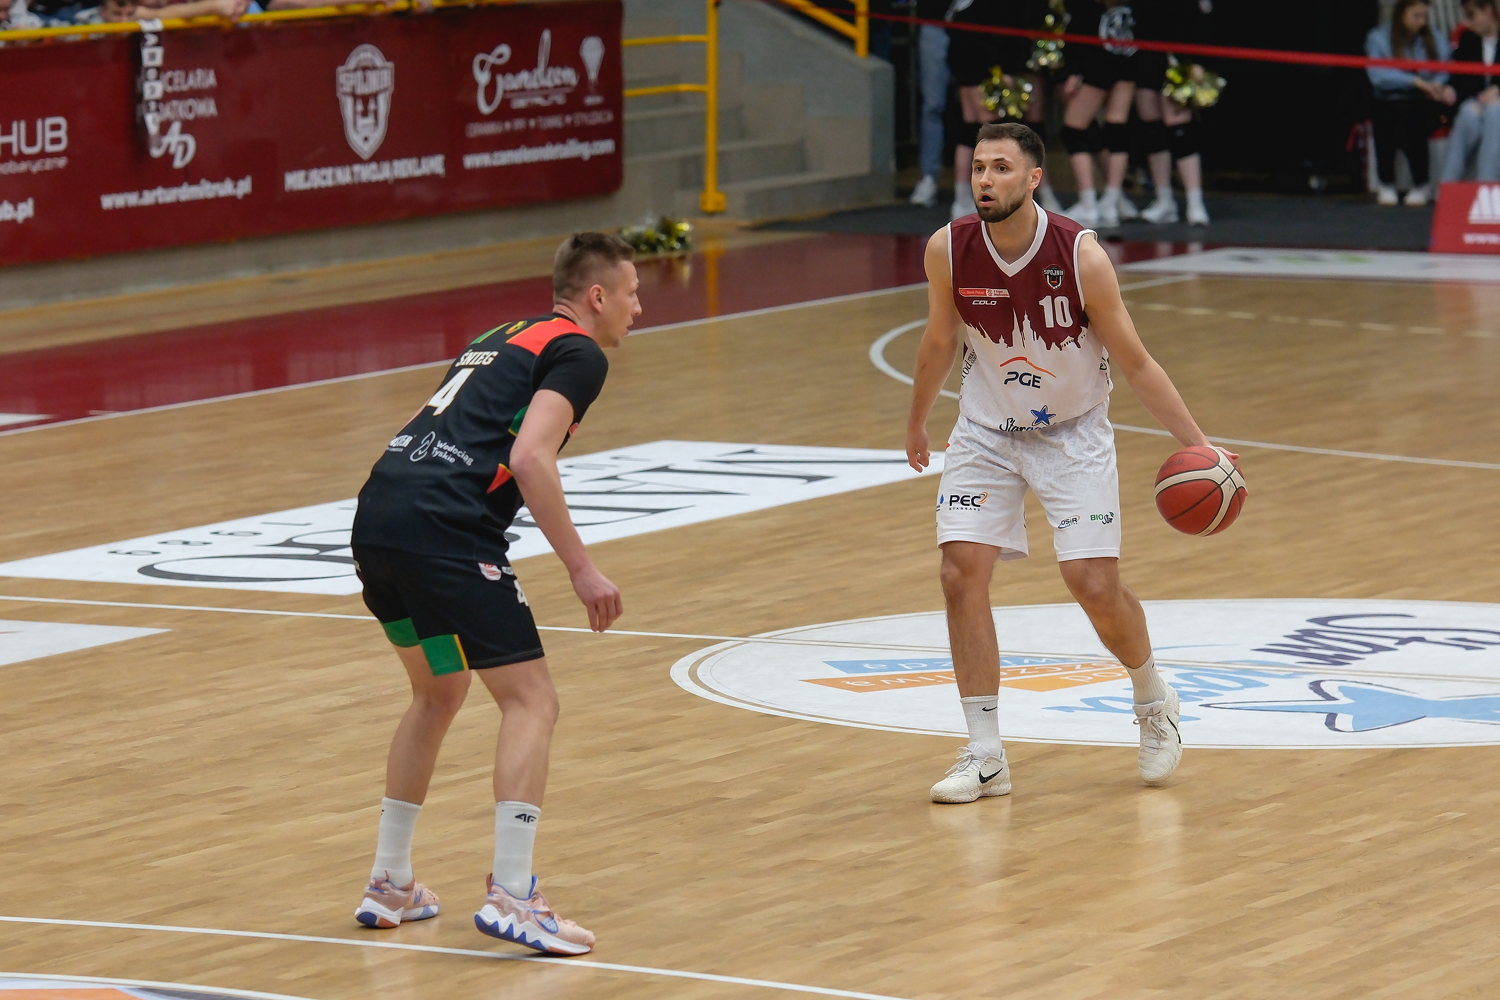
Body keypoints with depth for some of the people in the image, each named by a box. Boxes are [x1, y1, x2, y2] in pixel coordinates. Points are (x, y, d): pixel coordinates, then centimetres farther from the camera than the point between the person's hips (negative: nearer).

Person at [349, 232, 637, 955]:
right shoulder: (579, 353, 3)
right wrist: (581, 569, -11)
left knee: (438, 693, 25)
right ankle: (510, 896, -13)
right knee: (531, 702, -3)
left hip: (375, 516, 9)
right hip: (442, 529, -9)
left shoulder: (503, 339, 28)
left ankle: (389, 884, 28)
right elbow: (530, 457, -12)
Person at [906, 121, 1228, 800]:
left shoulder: (1081, 255, -23)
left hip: (1072, 433, -2)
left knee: (1094, 583, -11)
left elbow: (1134, 363, -13)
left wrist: (1196, 444, -18)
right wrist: (917, 423, 18)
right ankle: (985, 757, -4)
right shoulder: (948, 251, -15)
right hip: (985, 432, 2)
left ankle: (1153, 701, 21)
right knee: (962, 573, -12)